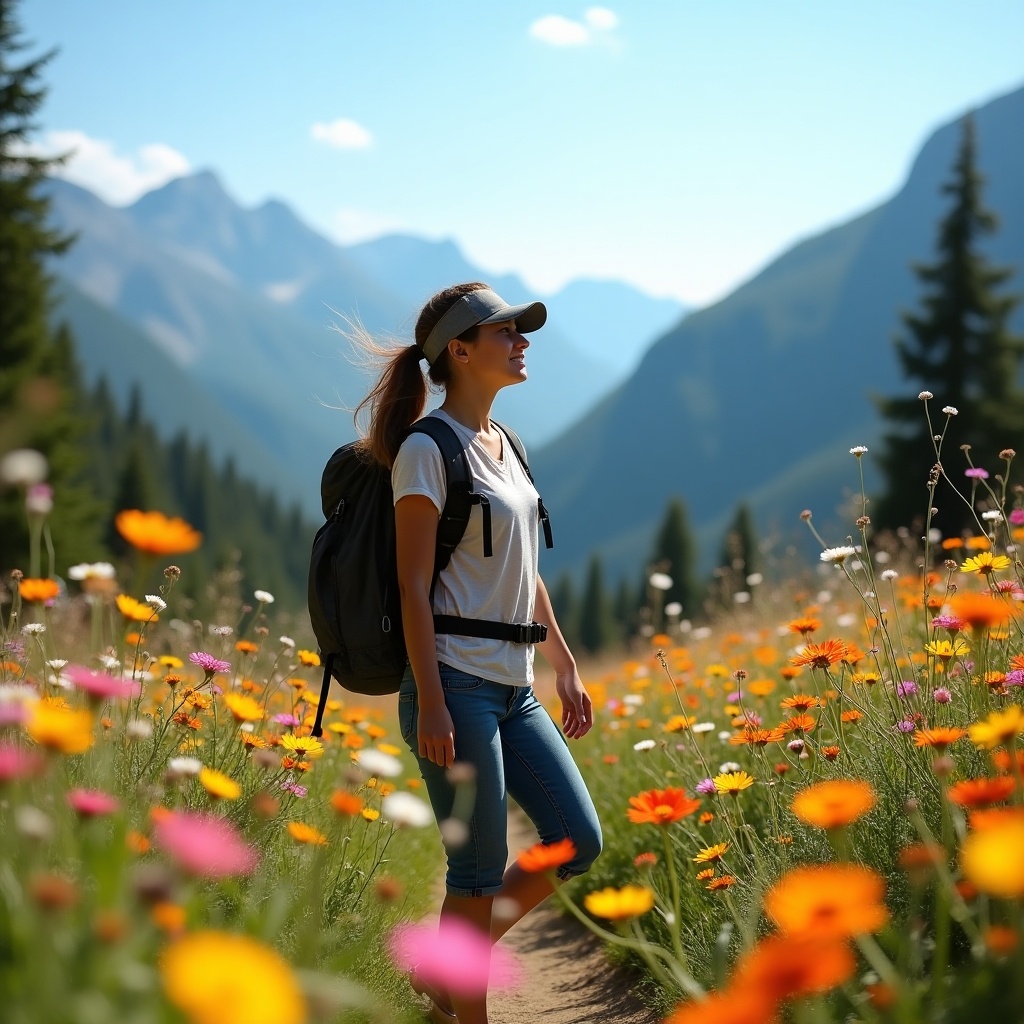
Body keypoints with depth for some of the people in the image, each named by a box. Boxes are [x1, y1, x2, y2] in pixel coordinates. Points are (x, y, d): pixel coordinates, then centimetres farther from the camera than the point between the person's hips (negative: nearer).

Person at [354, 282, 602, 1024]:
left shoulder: (503, 445, 15)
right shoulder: (427, 449, -9)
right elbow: (413, 585, -13)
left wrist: (565, 666, 19)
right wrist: (430, 703, -19)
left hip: (514, 689, 8)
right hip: (456, 687, -8)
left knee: (579, 842, 5)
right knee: (480, 869, -3)